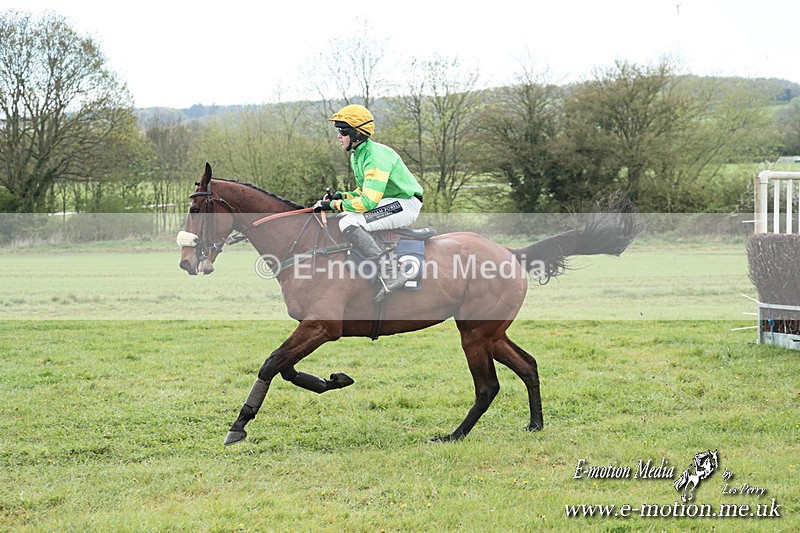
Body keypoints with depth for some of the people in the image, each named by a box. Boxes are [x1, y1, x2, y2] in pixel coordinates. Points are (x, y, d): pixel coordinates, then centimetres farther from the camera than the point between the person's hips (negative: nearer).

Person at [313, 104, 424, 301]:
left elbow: (368, 201, -30)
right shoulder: (357, 155, 10)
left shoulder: (375, 156, -22)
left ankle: (390, 275, -32)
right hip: (387, 202, 11)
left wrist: (334, 205, -21)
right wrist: (341, 196, 3)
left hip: (406, 204, -11)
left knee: (349, 223, -27)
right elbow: (363, 191, 22)